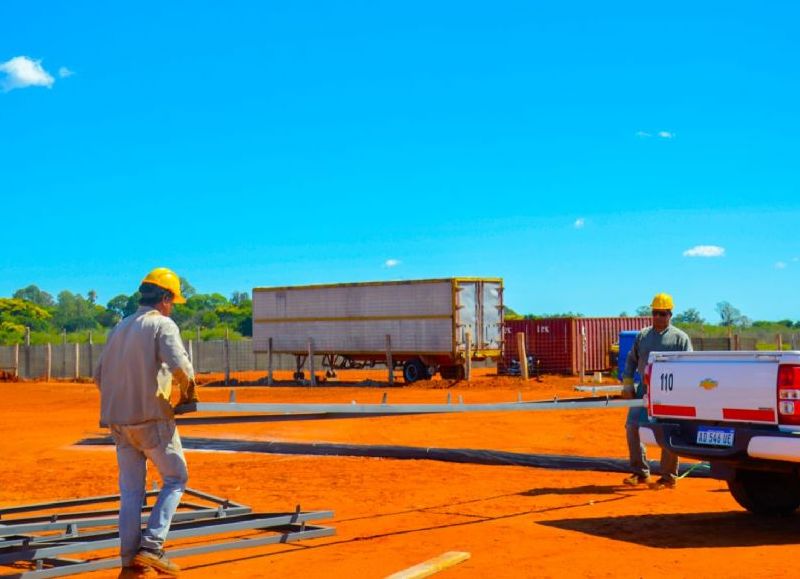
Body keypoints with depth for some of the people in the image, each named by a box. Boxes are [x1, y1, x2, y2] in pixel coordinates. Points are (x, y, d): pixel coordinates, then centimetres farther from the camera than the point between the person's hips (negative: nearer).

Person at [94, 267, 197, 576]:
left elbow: (99, 377, 18)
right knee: (175, 478, 7)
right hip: (151, 418, -7)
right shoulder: (163, 325, -7)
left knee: (130, 490, 11)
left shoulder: (119, 328, 15)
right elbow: (181, 368, -21)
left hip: (118, 421, 7)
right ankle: (151, 546, -4)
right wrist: (188, 392, -3)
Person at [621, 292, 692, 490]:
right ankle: (640, 472, 9)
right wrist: (627, 383, 9)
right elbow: (631, 360, 19)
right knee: (633, 426, -2)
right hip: (644, 391, 4)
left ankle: (669, 477, 8)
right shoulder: (642, 335, 13)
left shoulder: (680, 338, 1)